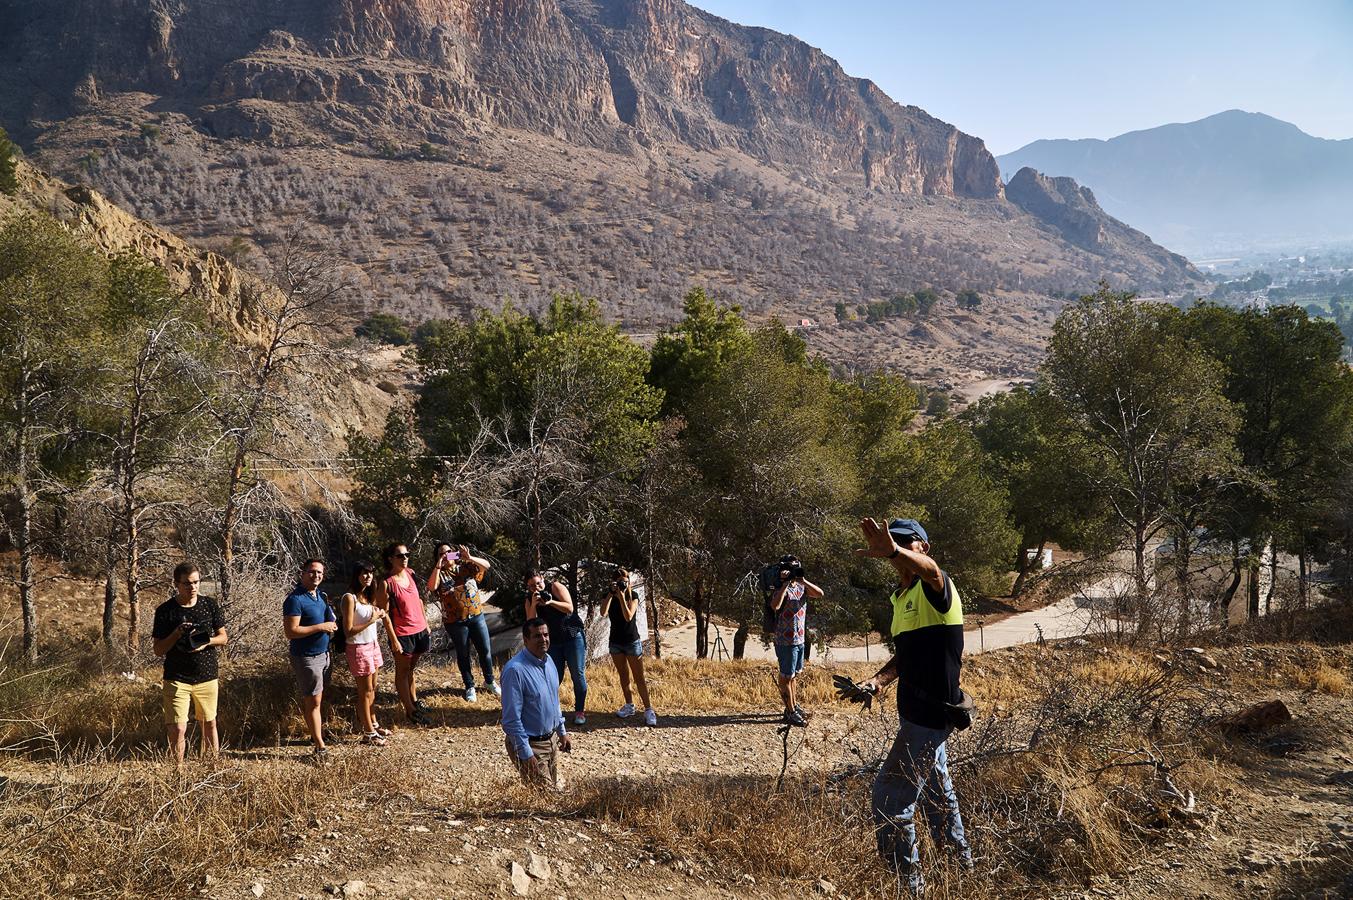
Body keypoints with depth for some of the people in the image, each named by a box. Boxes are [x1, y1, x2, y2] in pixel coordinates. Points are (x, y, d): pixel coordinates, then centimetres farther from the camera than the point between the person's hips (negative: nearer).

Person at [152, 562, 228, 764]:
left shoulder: (209, 605, 2)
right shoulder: (165, 611, -5)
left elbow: (223, 637, 9)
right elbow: (157, 650, -4)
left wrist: (206, 641, -12)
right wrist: (177, 634, -20)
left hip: (207, 677, 3)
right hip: (177, 679, -3)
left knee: (209, 724, 12)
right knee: (178, 728, -8)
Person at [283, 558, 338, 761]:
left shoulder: (320, 594, 8)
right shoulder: (295, 599, -18)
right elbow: (291, 632, -22)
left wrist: (331, 624, -1)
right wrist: (321, 626, -22)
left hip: (323, 653, 7)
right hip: (306, 657, -7)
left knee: (312, 699, 17)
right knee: (313, 701, -2)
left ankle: (316, 732, 28)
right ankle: (320, 746, 4)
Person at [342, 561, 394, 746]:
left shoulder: (369, 596, 7)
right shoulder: (349, 598, -17)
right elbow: (349, 630, -20)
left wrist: (381, 615, -5)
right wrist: (371, 621, -21)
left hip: (373, 645, 7)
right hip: (359, 648, -7)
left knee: (372, 689, 16)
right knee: (365, 691, 2)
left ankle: (373, 724, 30)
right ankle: (368, 733, 12)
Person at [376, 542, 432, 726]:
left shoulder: (411, 573, 2)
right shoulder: (386, 583, -17)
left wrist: (426, 624, 14)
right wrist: (394, 640, -16)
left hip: (419, 630, 6)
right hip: (402, 633, -6)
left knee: (411, 667, 21)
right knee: (402, 671, 9)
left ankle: (414, 700, 36)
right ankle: (410, 710, 17)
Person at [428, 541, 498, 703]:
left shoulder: (465, 567, 1)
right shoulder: (439, 574, -3)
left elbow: (486, 565, -10)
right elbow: (431, 587, -23)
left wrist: (469, 558, -24)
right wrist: (438, 566, -25)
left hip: (477, 616, 2)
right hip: (456, 622, -2)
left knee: (485, 650, 9)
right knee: (463, 655, 11)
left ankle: (490, 681, 30)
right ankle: (469, 687, 27)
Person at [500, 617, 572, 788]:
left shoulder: (548, 660, 1)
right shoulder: (515, 670, -25)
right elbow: (512, 719, -23)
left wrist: (562, 732, 16)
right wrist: (526, 754, -22)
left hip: (551, 739, 8)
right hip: (531, 744, -8)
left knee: (555, 788, 20)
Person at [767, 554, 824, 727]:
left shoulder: (801, 587, 8)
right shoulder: (780, 589, -13)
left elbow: (819, 593, -3)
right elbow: (775, 605, -33)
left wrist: (804, 581, -16)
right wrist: (785, 584, -30)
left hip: (800, 639, 8)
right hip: (786, 641, -8)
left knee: (794, 675, 19)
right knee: (786, 677, 0)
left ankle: (794, 705, 31)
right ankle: (790, 713, 5)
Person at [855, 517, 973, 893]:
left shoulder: (935, 588, -18)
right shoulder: (900, 597, 10)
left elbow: (930, 569, -44)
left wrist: (894, 551, -65)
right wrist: (879, 679, -1)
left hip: (931, 714, -10)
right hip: (917, 712, 10)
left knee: (888, 799, -6)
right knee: (936, 790, 27)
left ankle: (910, 882, 7)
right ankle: (961, 862, 46)